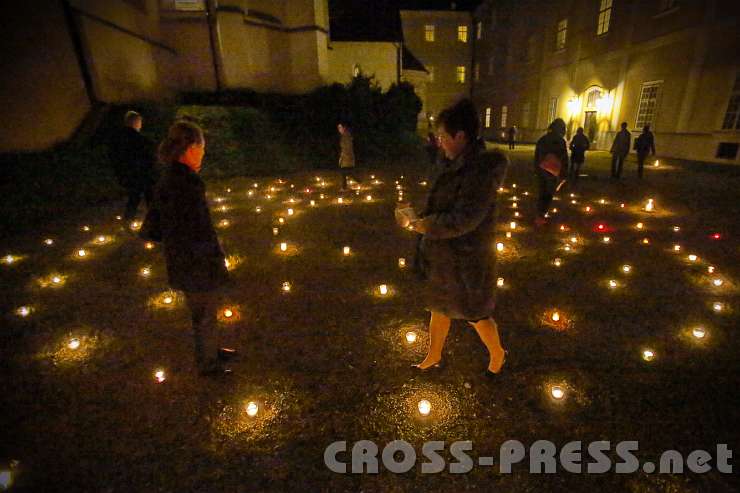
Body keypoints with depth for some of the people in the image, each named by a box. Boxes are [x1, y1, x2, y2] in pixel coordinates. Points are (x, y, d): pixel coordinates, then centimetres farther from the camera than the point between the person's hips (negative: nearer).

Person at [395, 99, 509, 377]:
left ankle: (497, 354, 43)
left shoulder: (481, 170, -24)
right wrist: (418, 215, 1)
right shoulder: (458, 165, 3)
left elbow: (461, 221, -28)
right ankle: (433, 357, 43)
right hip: (443, 255, 8)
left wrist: (415, 224, -22)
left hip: (466, 259, -8)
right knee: (438, 309, 21)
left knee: (475, 315, 14)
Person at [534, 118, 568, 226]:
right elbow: (564, 159, -10)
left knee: (542, 193, 14)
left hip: (541, 170, 5)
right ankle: (541, 217, -4)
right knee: (549, 194, 2)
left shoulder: (542, 139, 8)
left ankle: (540, 215, 17)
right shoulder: (560, 141, -10)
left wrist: (536, 169, 22)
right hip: (552, 171, -5)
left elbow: (536, 156, 15)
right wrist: (564, 174, -3)